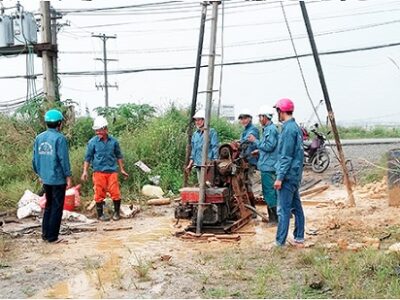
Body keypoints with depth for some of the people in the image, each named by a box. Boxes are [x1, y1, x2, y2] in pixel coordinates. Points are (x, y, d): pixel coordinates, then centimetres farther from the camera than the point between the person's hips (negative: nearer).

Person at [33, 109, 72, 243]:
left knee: (48, 206, 19)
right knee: (57, 208, 4)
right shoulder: (60, 138, -14)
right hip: (58, 179, -6)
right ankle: (52, 237, 7)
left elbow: (35, 159, 9)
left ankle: (45, 234, 22)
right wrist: (68, 177, -6)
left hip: (45, 179, 6)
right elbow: (64, 160, -14)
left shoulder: (39, 138, 5)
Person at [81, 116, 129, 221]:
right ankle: (100, 214, 16)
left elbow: (118, 156, 14)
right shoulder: (93, 142, -2)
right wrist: (85, 171, -3)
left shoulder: (113, 141, 4)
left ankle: (116, 212, 16)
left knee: (115, 193, -1)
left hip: (112, 171, 1)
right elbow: (88, 157, 3)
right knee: (99, 193, 3)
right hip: (99, 171, -1)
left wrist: (122, 169, 15)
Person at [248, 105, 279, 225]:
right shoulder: (267, 129, 17)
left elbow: (269, 146, -22)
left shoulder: (271, 130, -15)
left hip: (269, 166, -11)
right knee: (268, 192, 15)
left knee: (270, 192, -8)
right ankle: (271, 217, 22)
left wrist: (255, 141, -15)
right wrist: (258, 151, 19)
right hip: (266, 166, 11)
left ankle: (275, 218, -3)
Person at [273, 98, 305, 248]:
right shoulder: (296, 127, 14)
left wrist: (280, 177, -18)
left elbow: (286, 156, -20)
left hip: (288, 175, -10)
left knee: (283, 210, -6)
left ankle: (280, 243, -3)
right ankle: (299, 239, 21)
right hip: (295, 175, 10)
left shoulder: (288, 129, -17)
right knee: (296, 207, 14)